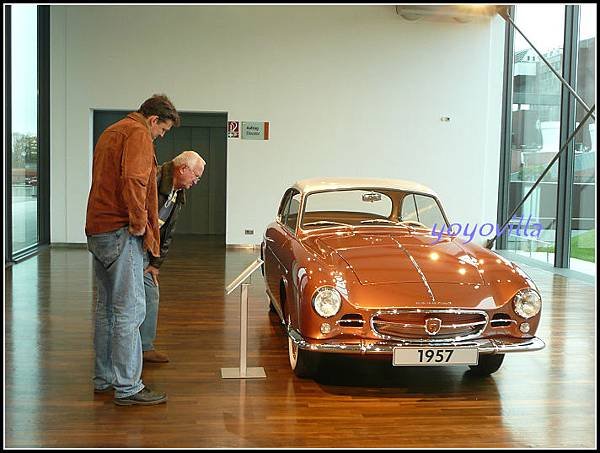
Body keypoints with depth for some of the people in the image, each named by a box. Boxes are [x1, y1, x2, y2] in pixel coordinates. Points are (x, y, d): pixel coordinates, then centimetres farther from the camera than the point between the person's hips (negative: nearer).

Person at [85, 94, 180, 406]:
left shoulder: (111, 132, 23)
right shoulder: (138, 134, -9)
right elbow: (133, 180, -25)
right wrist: (138, 222, -17)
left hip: (97, 229, 10)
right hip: (120, 232, -10)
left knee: (107, 307, 15)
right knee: (130, 310, -8)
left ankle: (104, 378, 23)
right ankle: (127, 388, -6)